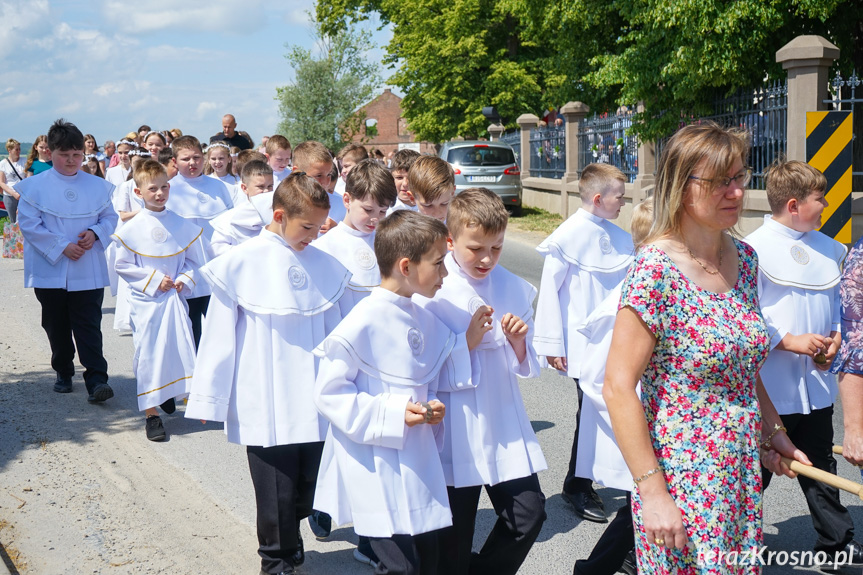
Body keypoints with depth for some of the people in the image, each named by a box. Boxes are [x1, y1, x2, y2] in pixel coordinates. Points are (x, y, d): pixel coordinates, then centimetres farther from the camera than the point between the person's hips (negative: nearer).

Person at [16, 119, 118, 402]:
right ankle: (63, 373, 28)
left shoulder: (97, 186, 5)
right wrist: (61, 246, -15)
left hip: (88, 272, 0)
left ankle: (97, 379, -7)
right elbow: (28, 223, -7)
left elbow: (110, 217, 10)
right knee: (57, 328, 12)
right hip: (50, 270, 0)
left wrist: (95, 233, -11)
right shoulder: (35, 185, -2)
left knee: (89, 327, -4)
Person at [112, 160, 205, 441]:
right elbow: (122, 265, -4)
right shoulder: (132, 229, -7)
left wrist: (185, 279, -10)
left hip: (175, 297, 3)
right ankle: (151, 414, 7)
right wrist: (154, 280, -11)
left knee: (181, 348, 4)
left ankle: (168, 392, 30)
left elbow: (195, 259, 9)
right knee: (148, 352, -1)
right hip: (146, 300, -3)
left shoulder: (182, 225, 2)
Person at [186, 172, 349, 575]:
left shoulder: (323, 266, 5)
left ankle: (285, 540, 36)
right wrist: (208, 398, -3)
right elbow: (219, 337, -4)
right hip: (265, 408, -4)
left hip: (315, 405, 4)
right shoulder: (242, 264, -7)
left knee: (309, 488, 11)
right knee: (277, 494, 4)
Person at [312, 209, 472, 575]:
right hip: (376, 470, -7)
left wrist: (433, 408, -3)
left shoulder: (426, 319, 6)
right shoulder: (363, 323, -16)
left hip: (418, 463, 7)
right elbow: (329, 392, -15)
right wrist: (392, 415, -20)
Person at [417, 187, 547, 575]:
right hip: (455, 432, -4)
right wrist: (466, 343, -20)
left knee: (528, 514, 2)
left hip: (505, 426, 4)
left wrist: (518, 342, -12)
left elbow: (527, 367, 8)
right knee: (453, 537, 7)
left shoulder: (514, 289, 2)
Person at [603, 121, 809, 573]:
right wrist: (652, 492, -20)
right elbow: (618, 387, -19)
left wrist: (772, 430, 12)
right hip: (682, 477, -7)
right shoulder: (655, 269, -18)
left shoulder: (743, 258, 4)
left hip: (744, 470, 7)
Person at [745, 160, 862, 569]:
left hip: (817, 381, 6)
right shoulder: (755, 248, -14)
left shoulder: (829, 248, 6)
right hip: (771, 385, -6)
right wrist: (790, 341, -19)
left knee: (820, 466, 17)